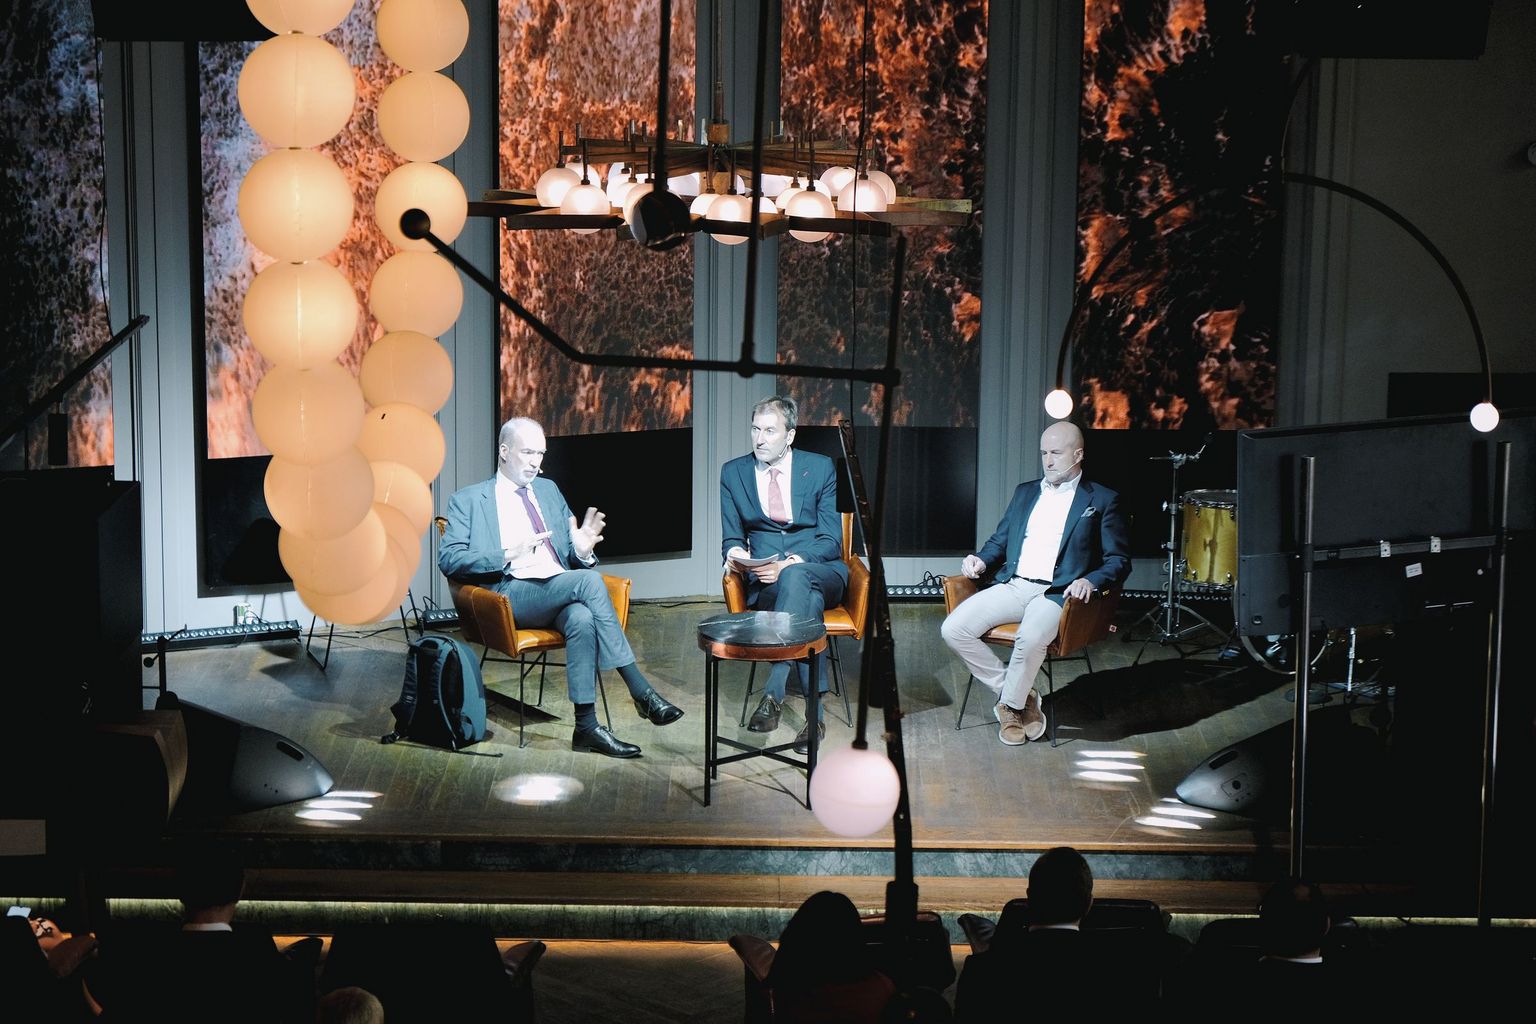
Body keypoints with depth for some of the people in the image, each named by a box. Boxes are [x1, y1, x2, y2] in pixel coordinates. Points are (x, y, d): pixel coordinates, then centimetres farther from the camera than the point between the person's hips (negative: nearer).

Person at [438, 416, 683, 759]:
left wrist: (581, 550, -2)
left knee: (582, 619, -35)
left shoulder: (548, 490, 25)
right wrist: (508, 556, -18)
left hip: (562, 589, 4)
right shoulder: (468, 501, 10)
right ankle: (641, 692, -32)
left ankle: (586, 727, -36)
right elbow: (448, 559, -4)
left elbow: (574, 561, 25)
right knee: (589, 580, -32)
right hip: (512, 594, -4)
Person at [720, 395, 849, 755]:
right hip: (766, 580, 1)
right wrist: (736, 553, -15)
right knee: (808, 598, -37)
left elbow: (831, 539, -2)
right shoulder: (733, 472, 10)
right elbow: (732, 539, 12)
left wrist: (791, 564, -21)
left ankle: (774, 694, -43)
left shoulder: (820, 468, 5)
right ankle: (813, 710, -41)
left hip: (821, 571, -1)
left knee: (796, 578, -39)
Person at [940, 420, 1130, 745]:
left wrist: (1090, 581, -19)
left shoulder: (1102, 500, 6)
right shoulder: (1025, 492, 22)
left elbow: (1119, 560, 1)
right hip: (1012, 586, 6)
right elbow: (999, 541, 26)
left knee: (1031, 639, -37)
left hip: (1056, 593, -5)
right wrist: (981, 560, 3)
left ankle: (1011, 705, -9)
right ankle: (1020, 695, -4)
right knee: (953, 630, -17)